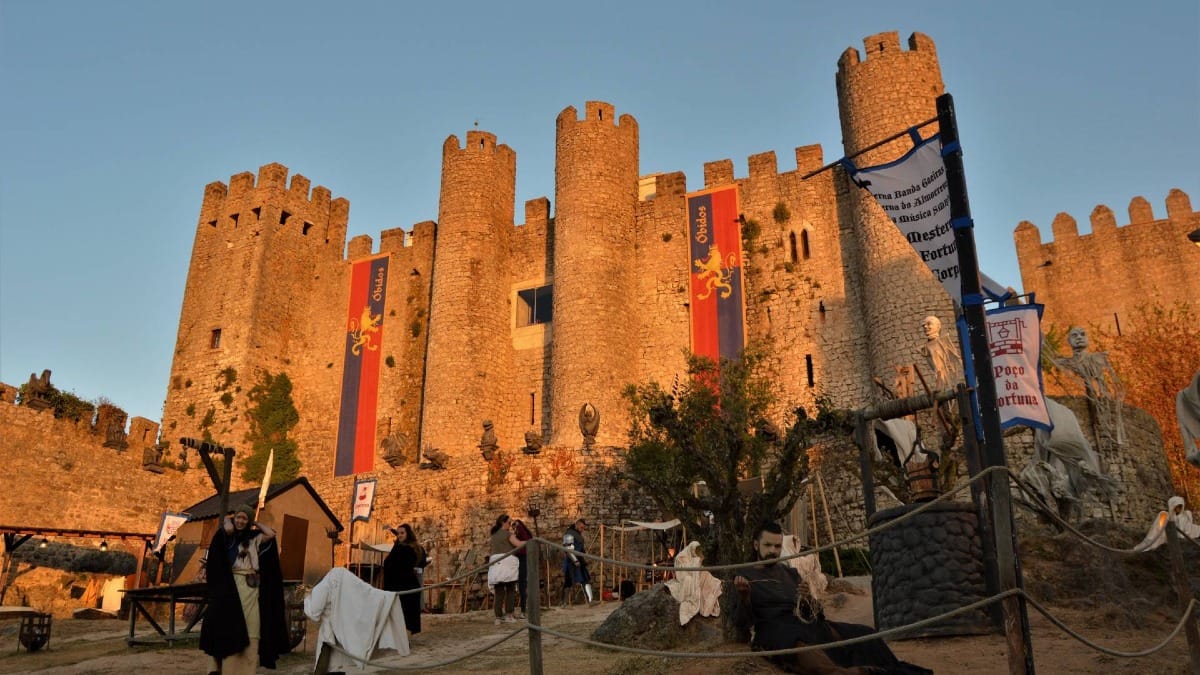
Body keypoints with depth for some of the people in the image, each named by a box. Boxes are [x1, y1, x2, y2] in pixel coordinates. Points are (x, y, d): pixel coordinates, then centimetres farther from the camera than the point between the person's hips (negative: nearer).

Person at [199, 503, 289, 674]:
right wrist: (227, 520, 5)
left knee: (251, 628, 0)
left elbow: (271, 534, -2)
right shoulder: (227, 537, 6)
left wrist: (256, 523, 11)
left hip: (252, 588, 3)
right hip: (231, 586, -3)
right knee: (231, 627, -7)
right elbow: (228, 529, -16)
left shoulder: (255, 538, 14)